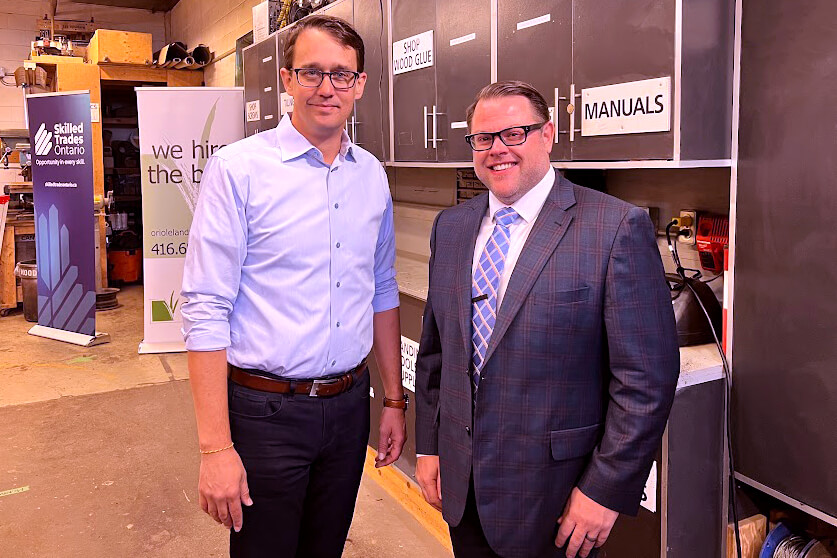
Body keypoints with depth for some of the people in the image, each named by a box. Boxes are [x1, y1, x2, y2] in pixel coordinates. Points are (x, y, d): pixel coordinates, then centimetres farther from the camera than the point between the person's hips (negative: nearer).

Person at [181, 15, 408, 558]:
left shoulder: (372, 175, 4)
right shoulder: (238, 168, -12)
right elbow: (206, 310, -14)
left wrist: (394, 399, 12)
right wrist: (216, 447, -17)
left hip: (349, 405, 5)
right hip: (265, 410, -4)